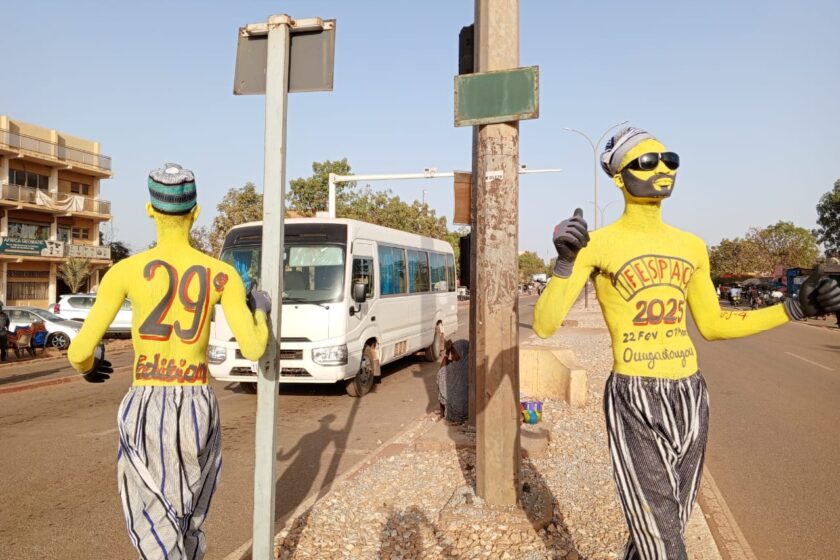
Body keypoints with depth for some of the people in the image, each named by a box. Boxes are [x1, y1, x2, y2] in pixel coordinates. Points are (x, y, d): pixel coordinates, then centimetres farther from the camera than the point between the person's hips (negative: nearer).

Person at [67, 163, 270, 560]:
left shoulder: (126, 270, -6)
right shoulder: (222, 274, -3)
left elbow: (79, 352, -5)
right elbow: (253, 349, -6)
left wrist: (87, 366, 21)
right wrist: (262, 311, 16)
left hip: (146, 410, -2)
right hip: (199, 407, 2)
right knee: (187, 520, 23)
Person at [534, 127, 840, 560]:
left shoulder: (691, 246, 10)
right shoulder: (598, 244, -8)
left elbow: (712, 325, 19)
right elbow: (544, 326, -14)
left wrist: (796, 308, 14)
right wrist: (566, 262, -30)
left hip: (690, 396, 6)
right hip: (635, 402, -6)